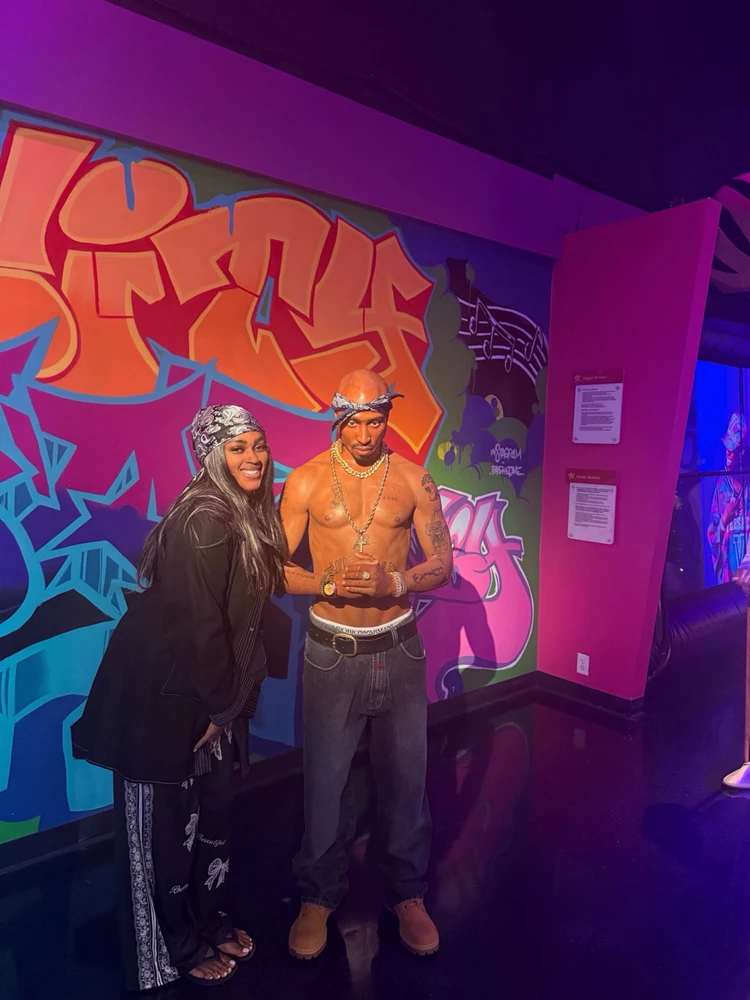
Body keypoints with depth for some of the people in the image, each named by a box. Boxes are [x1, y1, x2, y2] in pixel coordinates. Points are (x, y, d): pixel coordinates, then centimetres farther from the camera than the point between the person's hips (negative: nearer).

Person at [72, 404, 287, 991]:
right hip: (162, 692, -8)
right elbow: (200, 623, -25)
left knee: (216, 805, 21)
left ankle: (208, 920, 44)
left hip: (209, 689, 9)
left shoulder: (250, 515, 4)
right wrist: (219, 706, -13)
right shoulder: (204, 520, -25)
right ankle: (174, 949, 34)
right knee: (165, 821, 11)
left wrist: (234, 699, 8)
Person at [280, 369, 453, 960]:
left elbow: (442, 565, 0)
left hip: (398, 649, 1)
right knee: (326, 778, 11)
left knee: (405, 774, 14)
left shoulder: (413, 480, -2)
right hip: (332, 651, -1)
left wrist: (395, 582, -19)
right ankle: (320, 896, 36)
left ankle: (408, 893, 37)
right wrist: (331, 585, -21)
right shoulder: (306, 482, -5)